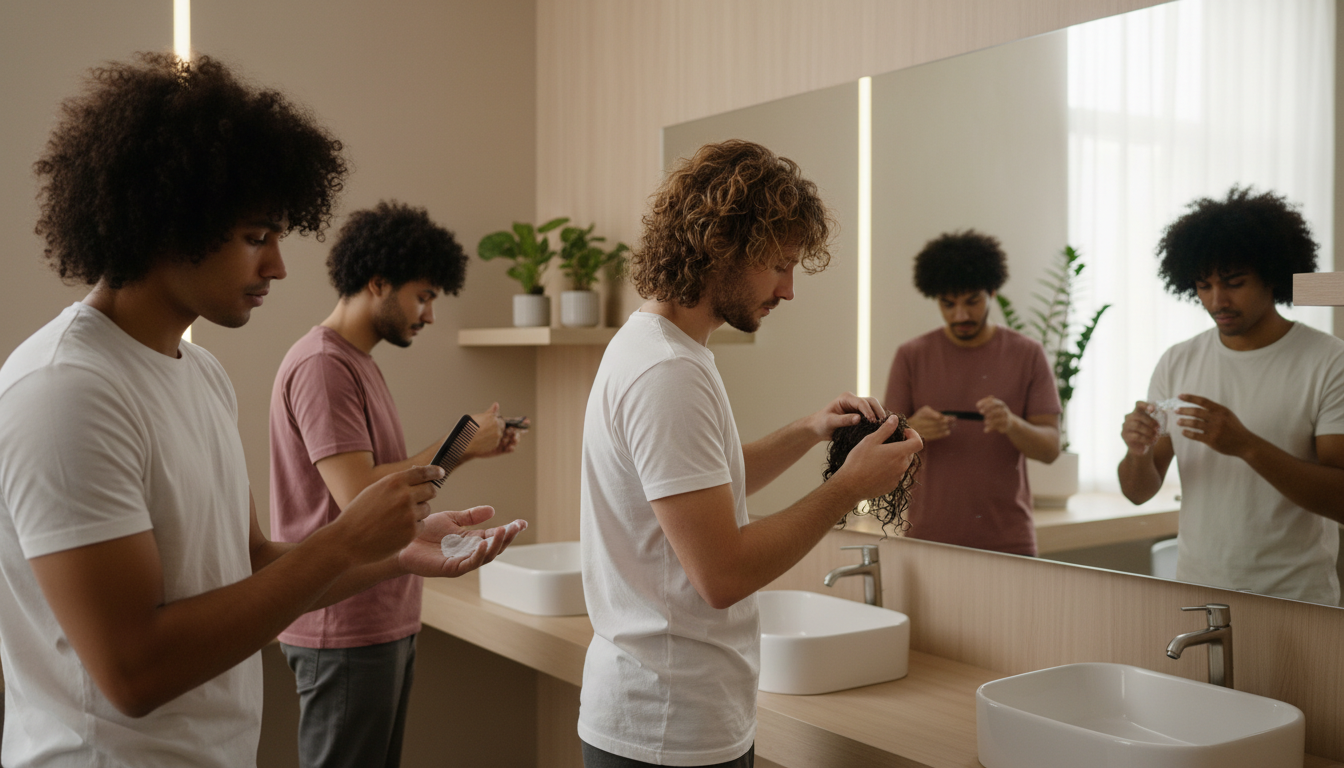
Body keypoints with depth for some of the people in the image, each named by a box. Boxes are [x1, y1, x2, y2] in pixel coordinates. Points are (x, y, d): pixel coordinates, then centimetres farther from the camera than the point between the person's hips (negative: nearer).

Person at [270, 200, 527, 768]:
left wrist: (465, 450, 5)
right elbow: (359, 496, -24)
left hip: (386, 622, 10)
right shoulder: (321, 365, -16)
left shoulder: (358, 363, 16)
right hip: (346, 630, -10)